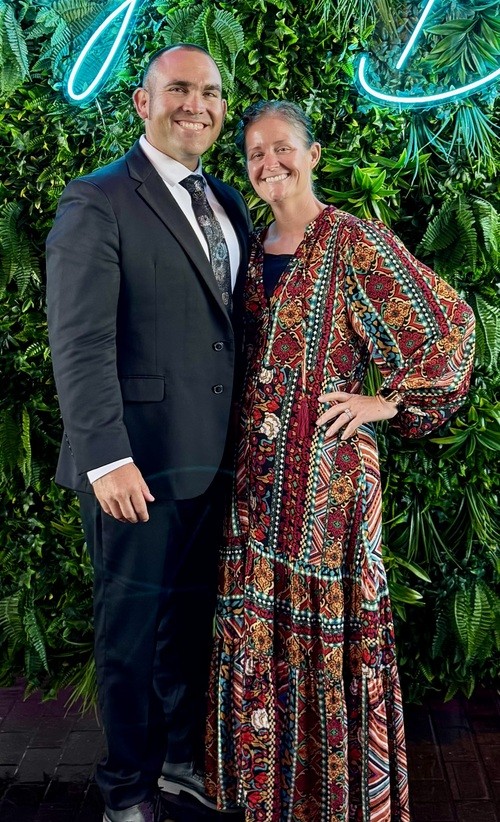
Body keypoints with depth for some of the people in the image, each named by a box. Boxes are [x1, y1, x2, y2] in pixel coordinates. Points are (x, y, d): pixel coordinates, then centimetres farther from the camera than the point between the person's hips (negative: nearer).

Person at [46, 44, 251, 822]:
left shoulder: (228, 202, 13)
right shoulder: (97, 202, -9)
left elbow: (237, 323, 13)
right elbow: (80, 343, -16)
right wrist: (107, 458, -22)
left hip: (212, 457, 7)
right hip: (137, 463, -6)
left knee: (194, 612, 19)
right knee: (131, 623, 9)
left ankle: (182, 751, 41)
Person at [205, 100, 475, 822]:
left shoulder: (355, 241, -8)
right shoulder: (253, 247, 12)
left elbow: (449, 325, -9)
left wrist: (390, 401, -8)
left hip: (328, 463, -6)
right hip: (257, 467, 6)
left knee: (324, 616, 3)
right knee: (256, 619, 12)